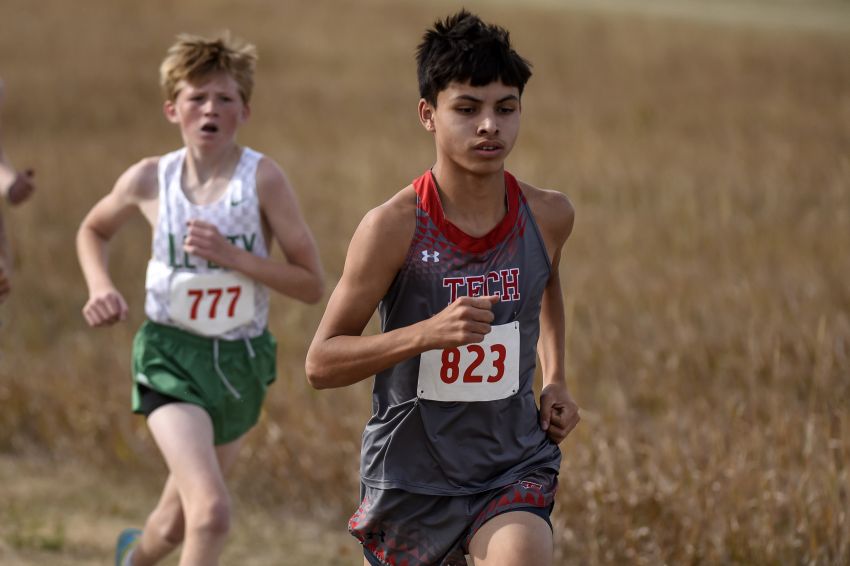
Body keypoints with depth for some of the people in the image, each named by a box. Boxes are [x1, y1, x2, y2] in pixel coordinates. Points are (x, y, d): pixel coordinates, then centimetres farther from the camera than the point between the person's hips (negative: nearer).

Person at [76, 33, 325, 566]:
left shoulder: (262, 178, -12)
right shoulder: (149, 179, -6)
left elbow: (312, 284, -12)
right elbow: (93, 231, 16)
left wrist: (231, 255, -23)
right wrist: (100, 287, -3)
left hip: (241, 361, 2)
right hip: (172, 359, -2)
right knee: (212, 513, -25)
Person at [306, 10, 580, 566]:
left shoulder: (549, 216, -5)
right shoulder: (394, 227, -17)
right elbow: (321, 363, -15)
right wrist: (427, 333, -29)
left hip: (514, 468, 1)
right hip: (410, 473, -1)